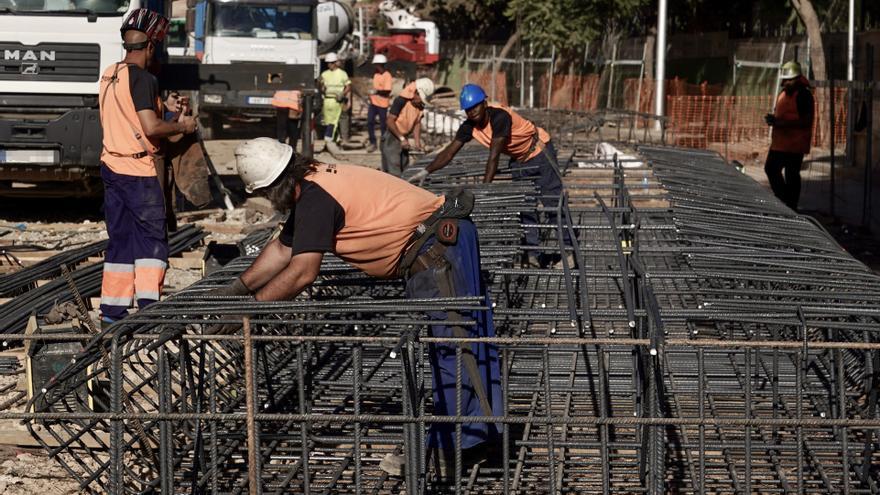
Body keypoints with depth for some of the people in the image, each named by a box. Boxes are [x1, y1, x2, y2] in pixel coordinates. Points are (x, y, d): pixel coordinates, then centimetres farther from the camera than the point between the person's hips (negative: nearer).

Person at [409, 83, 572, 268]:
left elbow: (494, 156, -38)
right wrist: (426, 171, -27)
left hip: (539, 151, -7)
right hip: (519, 159, 7)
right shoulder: (469, 127, -13)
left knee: (552, 202, -8)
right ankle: (532, 254, 5)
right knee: (524, 207, 3)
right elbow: (449, 152, -14)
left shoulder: (500, 117, -35)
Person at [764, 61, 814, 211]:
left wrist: (782, 123, -25)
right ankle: (783, 201, 22)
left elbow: (806, 121, -21)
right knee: (770, 168, 12)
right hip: (780, 142, 9)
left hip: (794, 144, -9)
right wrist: (773, 119, 6)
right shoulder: (783, 93, 13)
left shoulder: (803, 95, -15)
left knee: (792, 175, -3)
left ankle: (791, 208, 6)